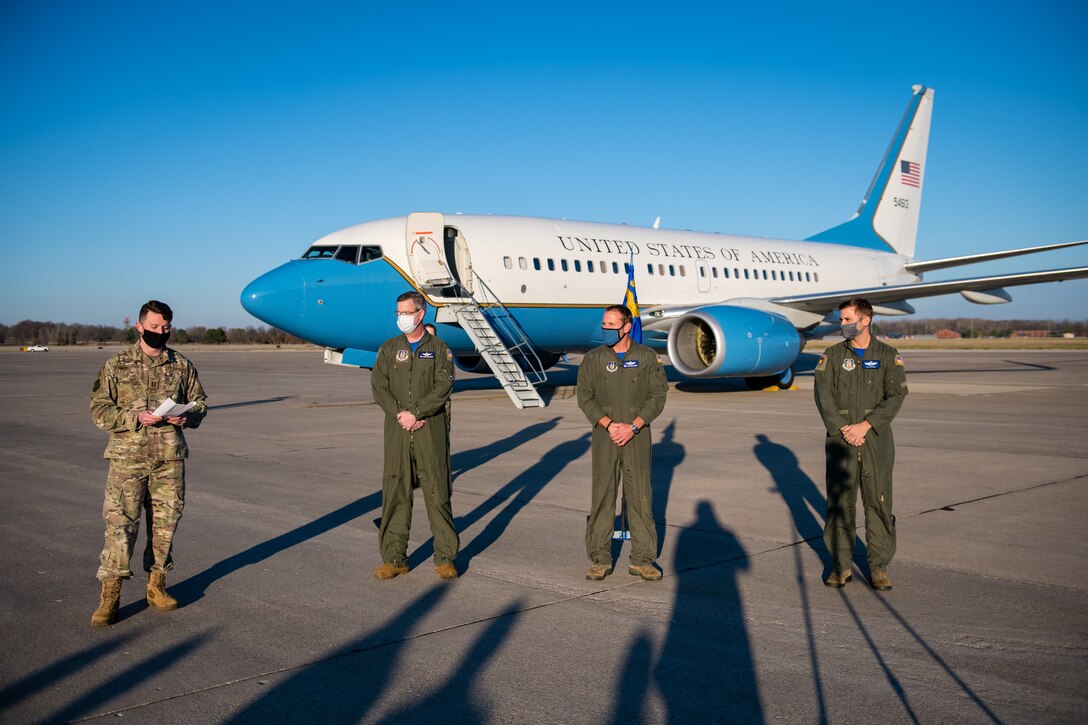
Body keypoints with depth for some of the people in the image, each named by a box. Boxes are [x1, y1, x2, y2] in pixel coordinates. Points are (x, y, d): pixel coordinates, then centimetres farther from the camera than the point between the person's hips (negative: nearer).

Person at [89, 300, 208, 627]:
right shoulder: (116, 365, 3)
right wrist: (137, 417, -15)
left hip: (170, 456, 3)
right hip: (128, 456, -2)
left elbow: (200, 402, 16)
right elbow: (99, 409, 0)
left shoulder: (182, 365, 9)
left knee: (165, 522, 9)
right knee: (119, 522, -7)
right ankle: (110, 594, 0)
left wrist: (187, 416, -7)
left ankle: (156, 584, 23)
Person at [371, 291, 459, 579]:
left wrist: (416, 413, -15)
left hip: (431, 429, -2)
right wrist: (399, 414, -12)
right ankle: (394, 558, 11)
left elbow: (443, 387, -6)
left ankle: (445, 557, 9)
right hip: (397, 429, 2)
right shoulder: (389, 348, 11)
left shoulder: (438, 349, 5)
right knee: (394, 491, 3)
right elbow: (379, 386, 2)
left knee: (437, 491, 0)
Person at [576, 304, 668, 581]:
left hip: (637, 436, 0)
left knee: (640, 496, 2)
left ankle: (642, 559, 11)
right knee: (602, 497, 1)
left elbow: (658, 395, -1)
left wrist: (633, 427, -12)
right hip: (604, 436, 0)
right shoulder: (593, 358, 5)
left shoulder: (646, 357, 3)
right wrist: (609, 425, -13)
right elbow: (585, 397, 1)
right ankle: (600, 559, 9)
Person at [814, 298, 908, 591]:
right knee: (839, 502, 2)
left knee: (878, 501, 1)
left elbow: (896, 395, -4)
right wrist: (842, 430, -12)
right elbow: (823, 394, 0)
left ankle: (879, 567, 12)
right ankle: (841, 566, 12)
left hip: (876, 439, -1)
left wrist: (864, 426, -14)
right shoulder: (832, 355, 7)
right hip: (840, 438, 1)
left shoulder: (889, 356, 4)